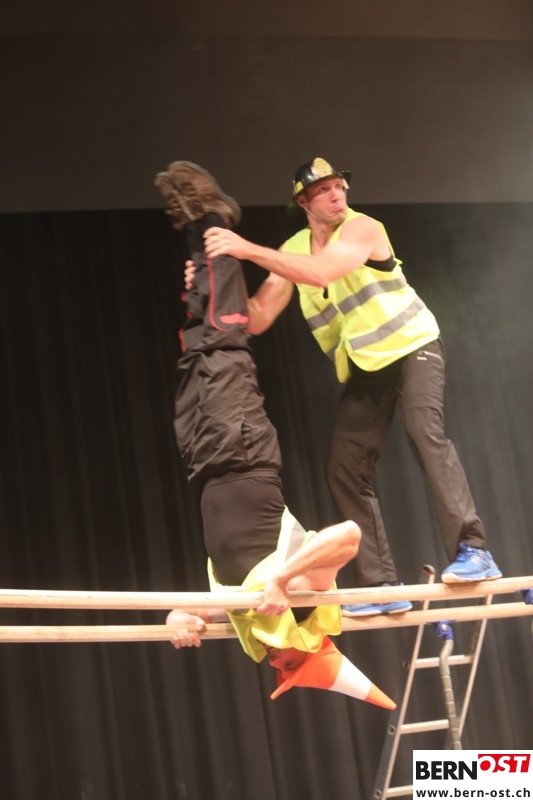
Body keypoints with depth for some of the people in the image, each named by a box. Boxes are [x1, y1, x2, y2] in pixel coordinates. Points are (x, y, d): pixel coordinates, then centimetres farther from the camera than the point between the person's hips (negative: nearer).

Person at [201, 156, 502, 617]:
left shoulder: (362, 228, -17)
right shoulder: (292, 251, 2)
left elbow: (320, 271, -36)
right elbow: (257, 319, -2)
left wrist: (248, 250, -37)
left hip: (412, 347, -6)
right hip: (362, 369, 6)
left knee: (426, 432, -30)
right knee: (345, 471, -4)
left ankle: (472, 551, -33)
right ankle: (382, 586, -2)